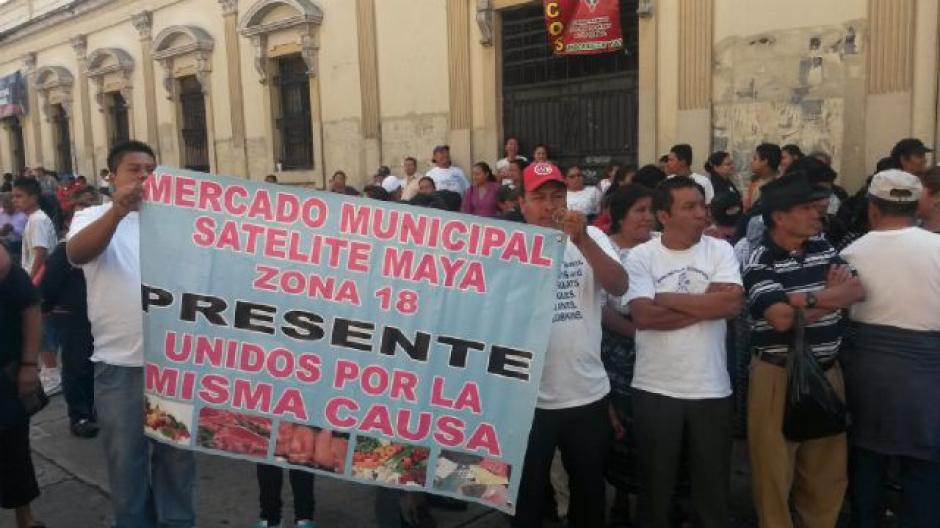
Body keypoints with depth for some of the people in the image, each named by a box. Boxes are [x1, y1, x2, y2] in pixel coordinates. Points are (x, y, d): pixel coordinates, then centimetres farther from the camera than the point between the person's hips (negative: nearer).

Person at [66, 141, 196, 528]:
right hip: (119, 365, -2)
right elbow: (76, 253, -20)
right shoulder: (95, 216, 2)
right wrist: (118, 210, -35)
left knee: (177, 455, 16)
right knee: (125, 459, 12)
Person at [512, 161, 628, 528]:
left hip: (588, 394, 2)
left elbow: (619, 287, -14)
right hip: (529, 397, -2)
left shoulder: (591, 238, 1)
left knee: (590, 490, 21)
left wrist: (582, 239, -25)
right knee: (527, 494, 14)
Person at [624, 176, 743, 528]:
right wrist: (705, 306, -13)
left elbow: (732, 303, -15)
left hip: (711, 389, 2)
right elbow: (644, 316, -17)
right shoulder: (641, 256, -5)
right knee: (656, 485, 15)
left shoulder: (720, 250, 0)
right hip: (655, 389, -1)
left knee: (713, 484, 17)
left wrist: (668, 298, -13)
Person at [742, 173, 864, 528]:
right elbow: (781, 318, -24)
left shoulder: (824, 248, 7)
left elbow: (858, 291, -2)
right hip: (779, 376, -6)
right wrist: (832, 296, -11)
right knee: (775, 474, 6)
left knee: (828, 473, 18)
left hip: (828, 372, 6)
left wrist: (806, 299, -18)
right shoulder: (759, 263, -14)